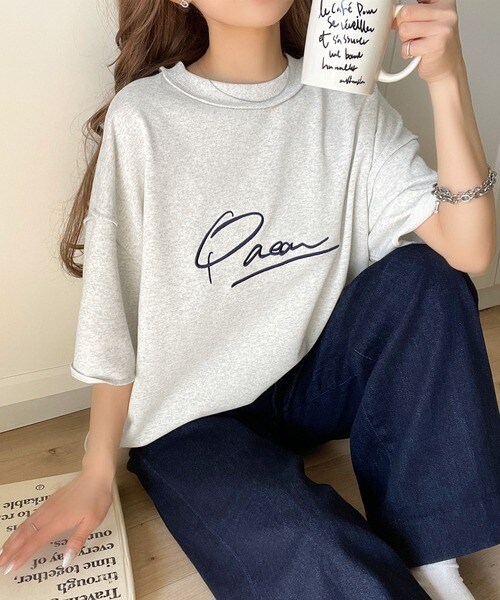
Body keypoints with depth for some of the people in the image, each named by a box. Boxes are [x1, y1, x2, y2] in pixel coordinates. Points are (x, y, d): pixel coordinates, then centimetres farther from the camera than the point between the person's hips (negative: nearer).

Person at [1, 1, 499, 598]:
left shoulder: (347, 103, -5)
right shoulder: (142, 117, -13)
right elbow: (115, 317, -7)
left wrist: (446, 79, -26)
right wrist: (96, 474, -3)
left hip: (317, 379, 4)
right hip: (194, 416, -3)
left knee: (424, 276, -22)